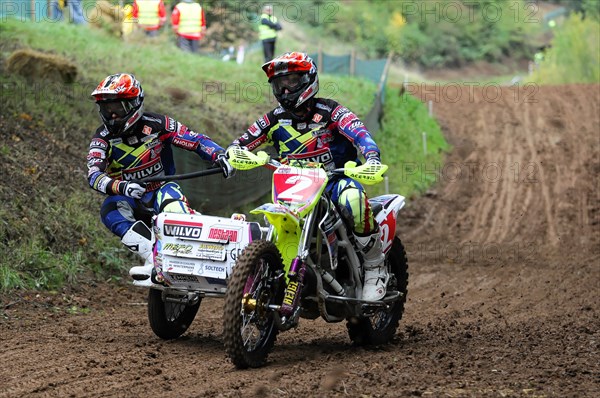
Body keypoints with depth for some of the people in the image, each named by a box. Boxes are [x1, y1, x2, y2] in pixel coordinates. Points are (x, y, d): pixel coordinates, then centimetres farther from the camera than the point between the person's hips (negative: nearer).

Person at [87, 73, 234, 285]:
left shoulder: (156, 124, -8)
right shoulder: (103, 138, -6)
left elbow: (196, 139, -8)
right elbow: (94, 175, -21)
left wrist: (219, 155, -28)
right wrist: (120, 187, -42)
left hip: (161, 188, -2)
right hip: (129, 197, 2)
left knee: (171, 200, -37)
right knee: (110, 210, -31)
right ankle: (153, 257, -44)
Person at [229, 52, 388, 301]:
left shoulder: (329, 111, -6)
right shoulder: (275, 120, 8)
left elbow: (360, 134, -22)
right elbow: (242, 143, 2)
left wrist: (372, 159, -43)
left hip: (337, 179, -5)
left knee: (352, 199, -38)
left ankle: (375, 266, -24)